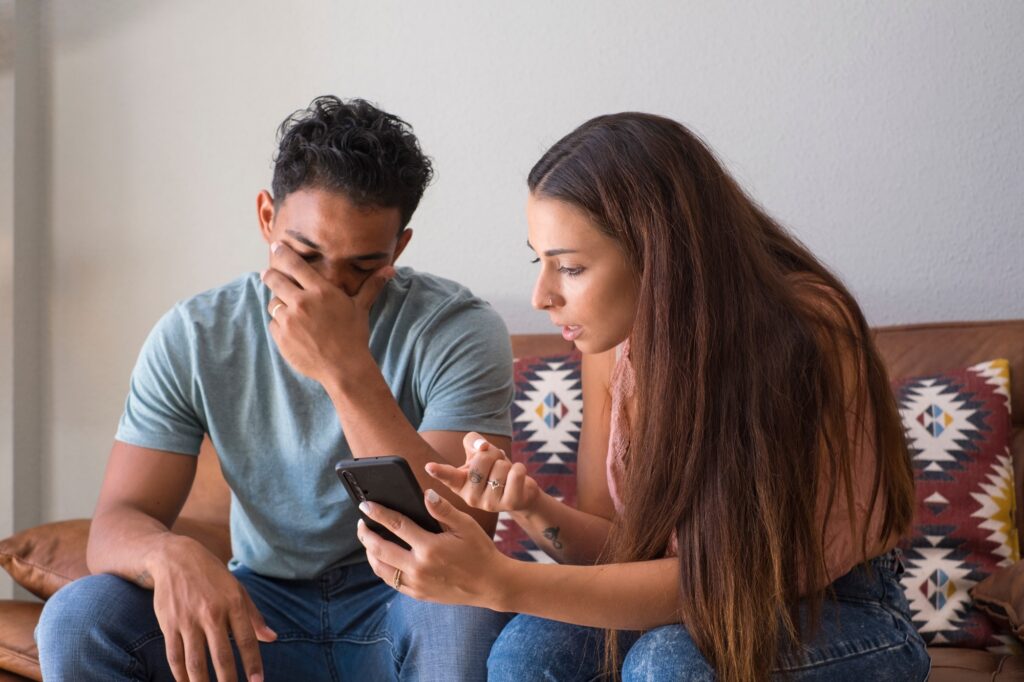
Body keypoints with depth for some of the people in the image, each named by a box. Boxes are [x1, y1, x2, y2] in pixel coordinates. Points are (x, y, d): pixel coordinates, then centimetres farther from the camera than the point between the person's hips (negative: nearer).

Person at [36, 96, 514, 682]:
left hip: (403, 602, -2)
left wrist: (347, 370, -33)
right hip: (262, 607, 2)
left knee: (462, 613, -35)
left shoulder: (459, 329, -16)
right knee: (76, 621, -22)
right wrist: (169, 552, -34)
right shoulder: (193, 337, -6)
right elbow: (117, 521, -9)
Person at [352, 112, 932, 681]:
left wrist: (501, 582, -36)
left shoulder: (807, 333, -27)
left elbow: (725, 573, -27)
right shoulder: (616, 339, -9)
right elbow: (618, 545, -3)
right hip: (707, 602, 4)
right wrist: (536, 509, -25)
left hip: (845, 614, -4)